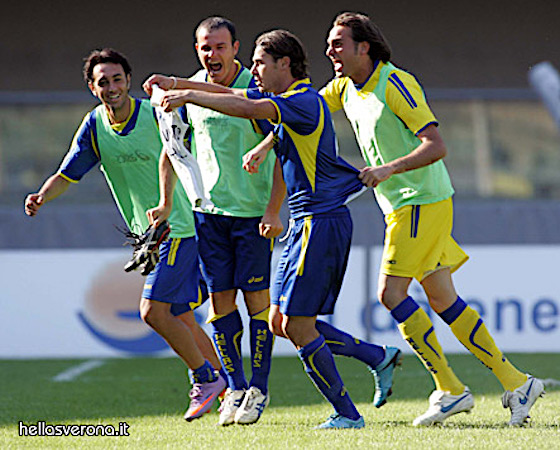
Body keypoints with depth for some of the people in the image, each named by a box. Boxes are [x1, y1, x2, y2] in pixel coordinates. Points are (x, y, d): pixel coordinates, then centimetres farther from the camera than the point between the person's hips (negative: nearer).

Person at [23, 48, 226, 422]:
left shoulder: (157, 114, -14)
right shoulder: (94, 127, 1)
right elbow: (67, 175, 2)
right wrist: (42, 197, -17)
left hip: (178, 226, -6)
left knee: (154, 311, -14)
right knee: (179, 317, 9)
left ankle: (206, 377, 2)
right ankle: (228, 388, 21)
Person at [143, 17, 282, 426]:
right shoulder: (190, 89, 3)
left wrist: (273, 210, -19)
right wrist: (166, 201, 13)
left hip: (254, 211, -4)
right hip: (209, 208, 4)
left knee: (257, 299, -3)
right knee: (220, 299, 3)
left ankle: (259, 389, 8)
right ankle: (236, 388, 12)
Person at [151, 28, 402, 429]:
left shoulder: (305, 102, -15)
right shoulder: (282, 99, 15)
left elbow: (246, 109, -27)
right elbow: (233, 95, 21)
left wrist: (189, 95, -24)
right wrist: (176, 85, 12)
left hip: (322, 222, -10)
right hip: (307, 223, 10)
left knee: (297, 325, -9)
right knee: (281, 323, 10)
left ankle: (346, 414, -1)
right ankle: (378, 357, 16)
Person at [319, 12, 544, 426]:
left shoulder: (396, 85, -17)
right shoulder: (345, 89, 9)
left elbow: (436, 146, -23)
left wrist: (390, 168, -33)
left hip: (422, 202, -9)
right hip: (402, 205, 9)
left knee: (391, 292, -12)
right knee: (443, 301, 6)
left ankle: (450, 389, -6)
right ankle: (515, 383, 9)